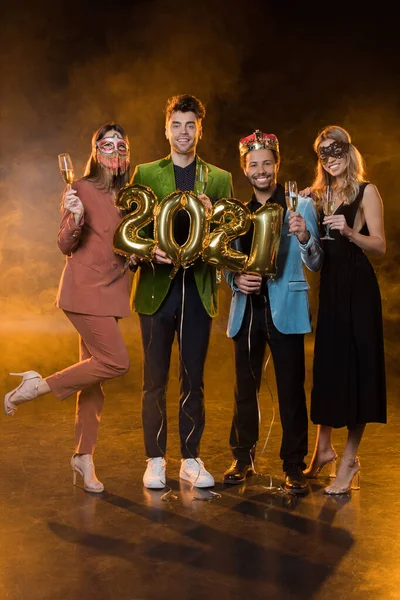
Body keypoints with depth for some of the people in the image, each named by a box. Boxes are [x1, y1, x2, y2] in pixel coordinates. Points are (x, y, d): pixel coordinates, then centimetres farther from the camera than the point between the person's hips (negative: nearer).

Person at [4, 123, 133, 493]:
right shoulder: (82, 189, -5)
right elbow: (65, 246, -8)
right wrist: (75, 218, -26)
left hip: (111, 290, 6)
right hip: (85, 290, -6)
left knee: (94, 373, 7)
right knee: (116, 362, -16)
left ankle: (84, 456, 14)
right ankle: (39, 386, -1)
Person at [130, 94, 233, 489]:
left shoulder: (219, 179, 10)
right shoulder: (145, 174, 7)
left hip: (199, 289, 1)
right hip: (156, 287, -1)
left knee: (194, 380, 8)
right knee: (154, 381, 4)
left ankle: (191, 459, 20)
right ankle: (155, 460, 17)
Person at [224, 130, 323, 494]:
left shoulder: (300, 205, -1)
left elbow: (315, 264, -6)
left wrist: (304, 237, -26)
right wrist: (236, 279, -7)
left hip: (285, 310, -3)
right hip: (247, 309, 4)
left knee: (291, 389, 1)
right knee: (245, 388, 12)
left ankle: (294, 466, 15)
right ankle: (243, 458, 28)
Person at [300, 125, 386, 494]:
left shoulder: (366, 192, -3)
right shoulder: (317, 194, 13)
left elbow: (380, 246, -10)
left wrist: (349, 232, -25)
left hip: (357, 287, -5)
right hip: (329, 285, 6)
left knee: (356, 367, -2)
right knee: (326, 365, 10)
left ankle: (349, 460, 8)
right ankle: (324, 448, 24)